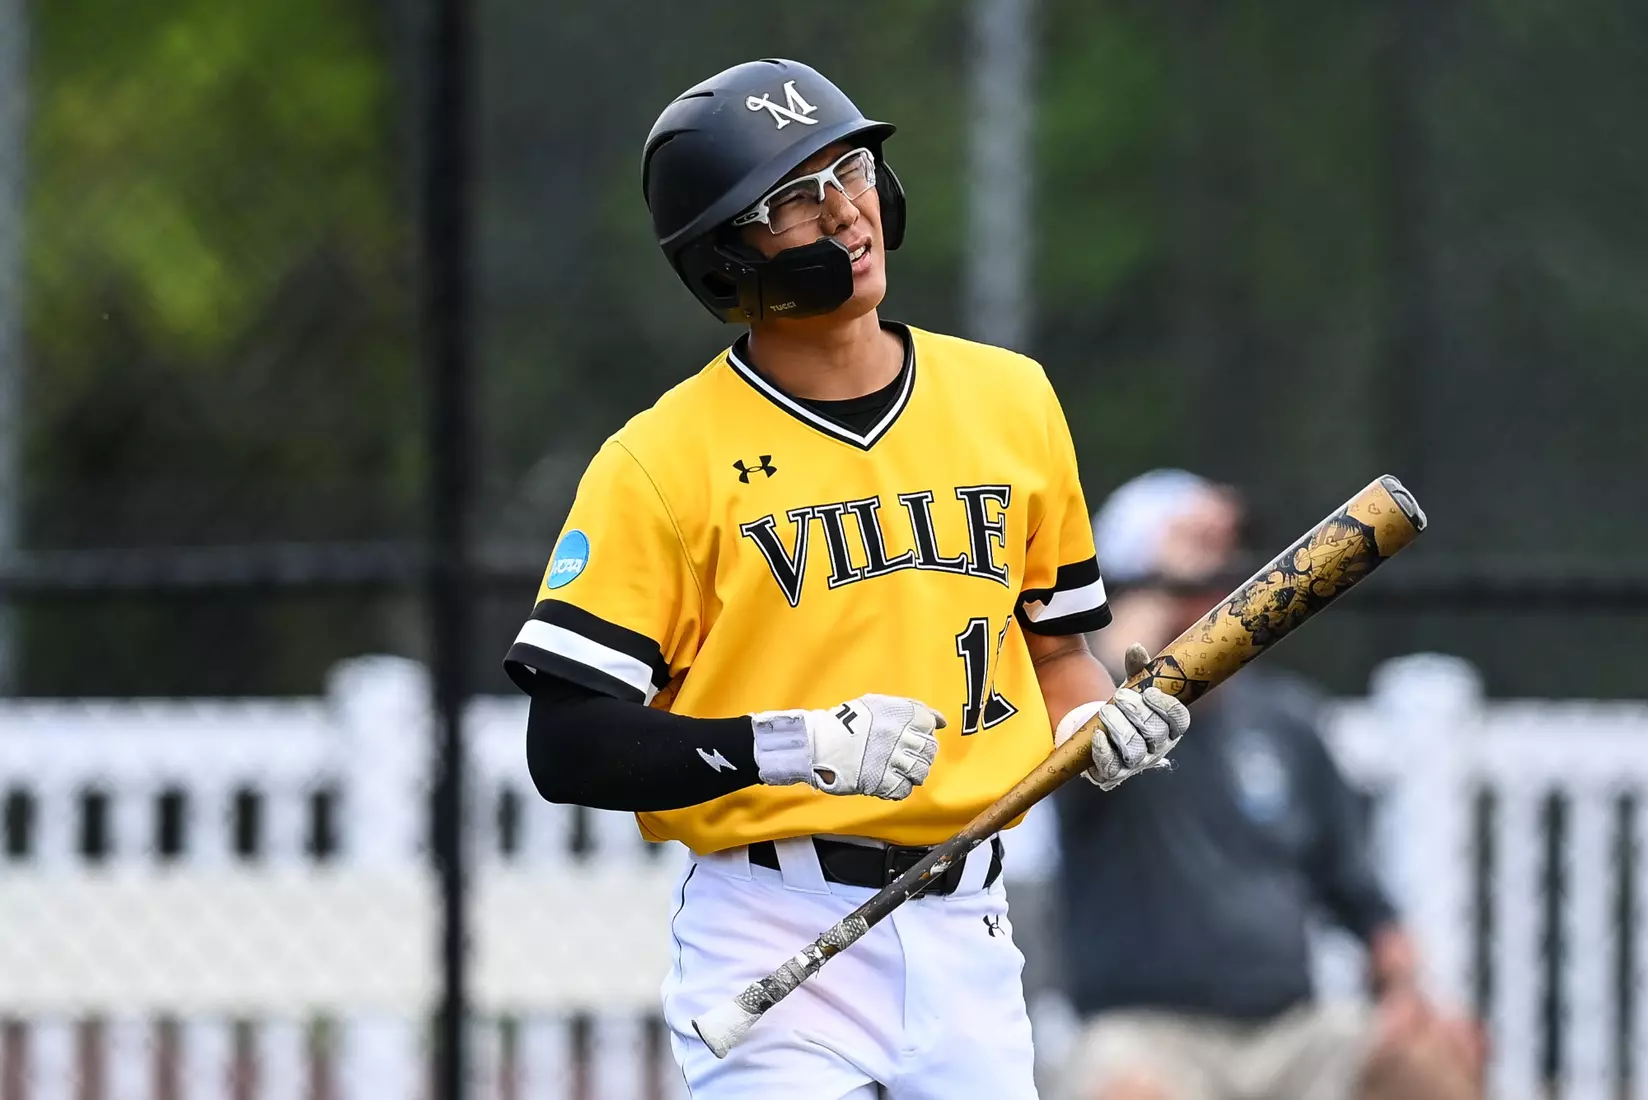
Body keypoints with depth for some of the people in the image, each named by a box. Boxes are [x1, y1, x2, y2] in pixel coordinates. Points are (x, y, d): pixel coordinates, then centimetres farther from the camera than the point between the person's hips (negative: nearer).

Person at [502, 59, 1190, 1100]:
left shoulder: (1009, 399, 11)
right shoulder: (660, 462, -5)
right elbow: (568, 748, -10)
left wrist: (1100, 723, -2)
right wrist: (803, 746, -20)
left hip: (967, 937, 5)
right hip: (773, 930, -5)